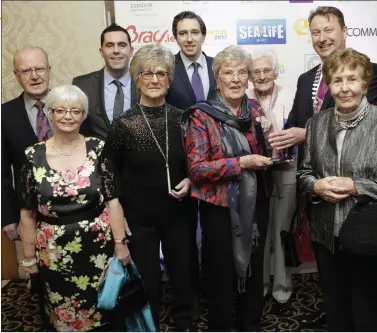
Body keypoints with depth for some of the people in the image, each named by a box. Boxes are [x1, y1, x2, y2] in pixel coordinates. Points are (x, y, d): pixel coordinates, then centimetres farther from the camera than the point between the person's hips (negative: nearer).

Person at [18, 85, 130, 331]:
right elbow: (27, 213, 1)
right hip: (55, 251, 1)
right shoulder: (33, 156, -3)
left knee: (102, 308, 14)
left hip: (98, 246, 0)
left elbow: (112, 200, -5)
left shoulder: (97, 149, -5)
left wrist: (120, 243, -6)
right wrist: (29, 256, 3)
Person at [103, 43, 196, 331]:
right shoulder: (123, 124, -10)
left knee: (182, 272, 16)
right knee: (147, 279, 11)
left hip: (178, 212, 3)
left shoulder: (181, 119, -3)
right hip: (139, 216, -2)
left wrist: (189, 181, -9)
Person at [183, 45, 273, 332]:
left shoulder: (256, 110, 4)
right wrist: (241, 162, -22)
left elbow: (268, 156, 11)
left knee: (254, 269, 19)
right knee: (221, 275, 11)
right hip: (220, 207, -4)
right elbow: (196, 168, -16)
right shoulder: (201, 116, -10)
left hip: (256, 204, 5)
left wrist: (270, 133, -9)